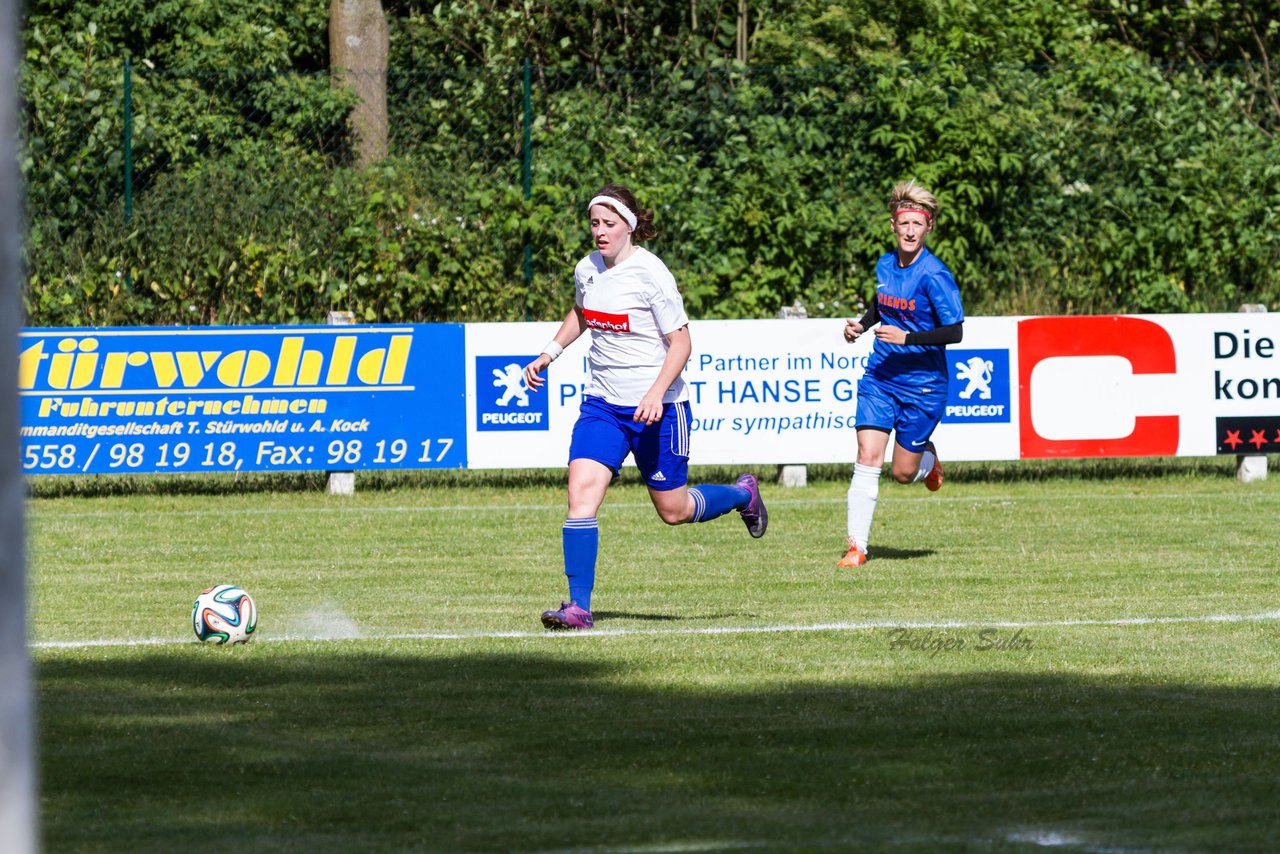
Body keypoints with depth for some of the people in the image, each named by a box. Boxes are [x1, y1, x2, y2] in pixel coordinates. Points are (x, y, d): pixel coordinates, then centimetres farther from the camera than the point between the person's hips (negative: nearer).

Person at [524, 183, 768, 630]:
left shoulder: (651, 274, -16)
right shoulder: (586, 270, 3)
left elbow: (681, 342, -13)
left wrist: (656, 393, -26)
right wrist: (547, 355, 14)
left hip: (657, 407, -5)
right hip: (602, 405, 5)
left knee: (674, 510, 8)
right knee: (581, 490, -15)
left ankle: (743, 494, 40)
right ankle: (578, 606, -16)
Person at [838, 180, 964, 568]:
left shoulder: (934, 275, -16)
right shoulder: (884, 265, 3)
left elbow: (954, 332, -17)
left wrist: (907, 337, -25)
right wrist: (861, 325, 5)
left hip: (923, 383, -4)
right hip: (880, 377, 4)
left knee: (903, 472, 5)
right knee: (867, 459, -9)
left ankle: (928, 457, 42)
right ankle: (856, 547, -5)